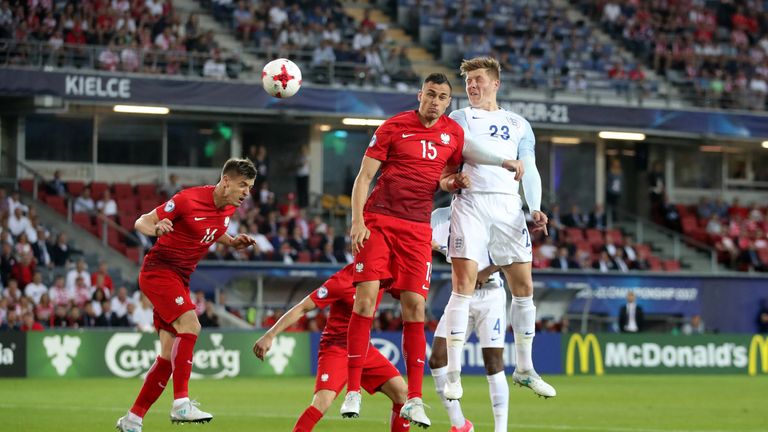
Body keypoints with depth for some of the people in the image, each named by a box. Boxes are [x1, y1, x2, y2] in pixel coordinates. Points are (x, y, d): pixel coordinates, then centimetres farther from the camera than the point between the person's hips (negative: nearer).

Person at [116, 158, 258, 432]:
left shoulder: (229, 208, 3)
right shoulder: (189, 199, -18)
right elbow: (141, 222, -14)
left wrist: (232, 243, 3)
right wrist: (156, 228, -37)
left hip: (180, 280, 8)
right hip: (158, 269, -8)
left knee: (169, 357, 5)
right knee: (190, 324, -29)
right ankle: (181, 404, -30)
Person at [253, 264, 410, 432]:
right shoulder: (341, 281, -19)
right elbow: (302, 308, -18)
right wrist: (270, 335, -22)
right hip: (335, 348, -7)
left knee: (401, 393, -3)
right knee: (322, 402, -26)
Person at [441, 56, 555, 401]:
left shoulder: (519, 125, 19)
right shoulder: (459, 118, 11)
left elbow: (529, 172, 15)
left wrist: (535, 210, 1)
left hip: (509, 206, 3)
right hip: (471, 203, -3)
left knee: (523, 286, 3)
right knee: (463, 284, -12)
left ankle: (525, 369, 17)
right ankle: (453, 373, -11)